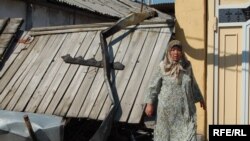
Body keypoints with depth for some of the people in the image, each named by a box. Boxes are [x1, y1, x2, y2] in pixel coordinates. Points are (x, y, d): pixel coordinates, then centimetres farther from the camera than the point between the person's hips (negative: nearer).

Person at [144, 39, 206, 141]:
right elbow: (153, 86, -4)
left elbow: (193, 84, 15)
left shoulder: (187, 66, 1)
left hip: (185, 108, 2)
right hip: (167, 107, -2)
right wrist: (149, 103, -10)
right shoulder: (163, 67, -7)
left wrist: (200, 98, 21)